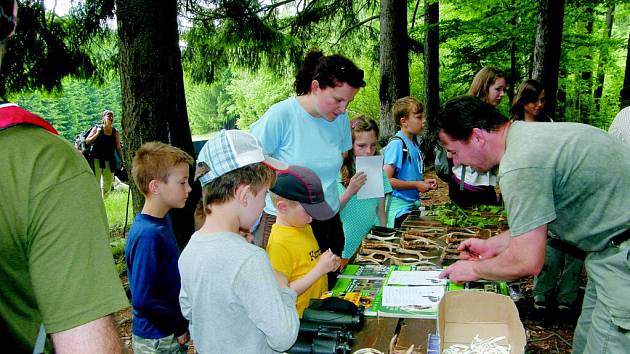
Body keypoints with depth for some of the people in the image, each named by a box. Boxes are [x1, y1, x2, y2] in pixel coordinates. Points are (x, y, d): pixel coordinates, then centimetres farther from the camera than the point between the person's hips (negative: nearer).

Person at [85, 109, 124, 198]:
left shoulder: (115, 131, 8)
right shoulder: (96, 129, 2)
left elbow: (118, 148, 12)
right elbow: (87, 141, -3)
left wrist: (122, 161, 7)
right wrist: (97, 134, -14)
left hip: (109, 161, 3)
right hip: (96, 160, -3)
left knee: (107, 187, 6)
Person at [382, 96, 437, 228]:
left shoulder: (414, 144, 9)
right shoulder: (397, 144, -17)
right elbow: (386, 180, -22)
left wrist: (423, 182, 4)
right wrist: (416, 185, -16)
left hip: (413, 205, 9)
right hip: (400, 210, -9)